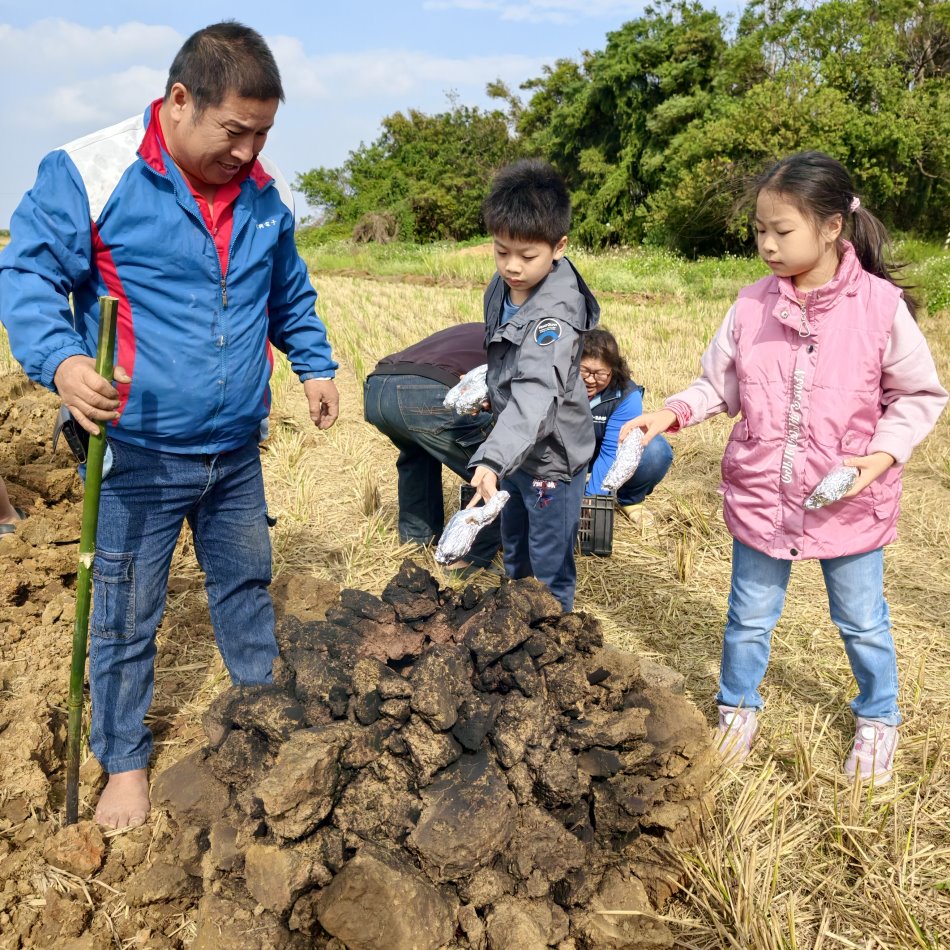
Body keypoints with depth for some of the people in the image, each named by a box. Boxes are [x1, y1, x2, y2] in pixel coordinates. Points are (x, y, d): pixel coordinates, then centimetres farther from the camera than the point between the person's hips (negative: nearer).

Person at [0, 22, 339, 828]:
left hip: (236, 450, 5)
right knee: (126, 614, 7)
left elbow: (289, 293, 20)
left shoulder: (264, 195, 4)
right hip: (137, 453, -5)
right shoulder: (89, 174, -14)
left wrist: (316, 364, 10)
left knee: (247, 584, 22)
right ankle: (125, 762, 29)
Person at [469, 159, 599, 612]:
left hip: (550, 455, -9)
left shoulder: (555, 315, -32)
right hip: (513, 448, 9)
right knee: (514, 554, 26)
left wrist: (493, 459, -56)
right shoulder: (502, 287, -5)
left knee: (549, 573, 5)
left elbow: (535, 394, -45)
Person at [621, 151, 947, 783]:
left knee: (862, 621, 18)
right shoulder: (753, 305, -7)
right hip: (761, 497, 2)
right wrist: (671, 414, -15)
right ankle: (739, 708, 42)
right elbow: (720, 386, 2)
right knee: (750, 617, 17)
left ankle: (878, 719, 43)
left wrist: (883, 454, -17)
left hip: (849, 502, -2)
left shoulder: (880, 306, -13)